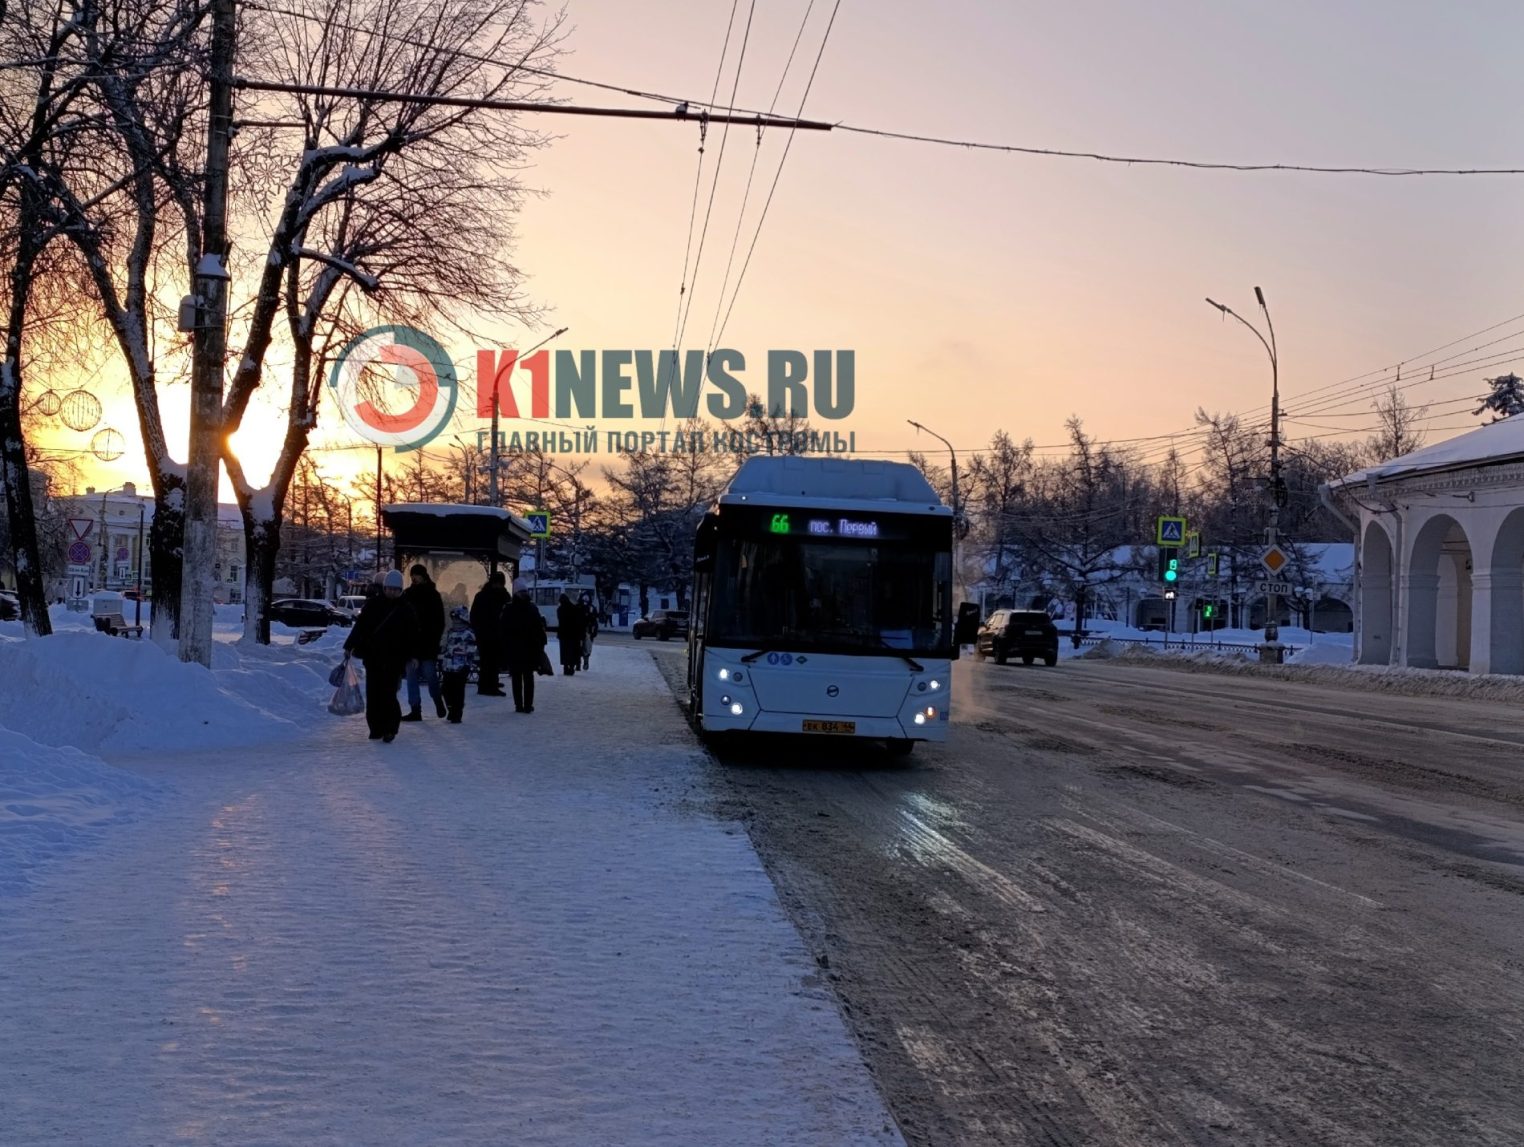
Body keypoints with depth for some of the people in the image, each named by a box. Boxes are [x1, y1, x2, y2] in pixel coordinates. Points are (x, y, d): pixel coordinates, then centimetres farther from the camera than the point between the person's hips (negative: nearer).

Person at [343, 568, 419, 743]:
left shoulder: (405, 609, 3)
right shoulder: (373, 605, 5)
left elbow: (412, 636, 5)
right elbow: (360, 626, 5)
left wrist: (412, 656, 0)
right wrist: (349, 645, 0)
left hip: (393, 660, -2)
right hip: (372, 657, 2)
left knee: (388, 695, -8)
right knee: (373, 695, 4)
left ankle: (390, 729, 2)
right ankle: (376, 727, 14)